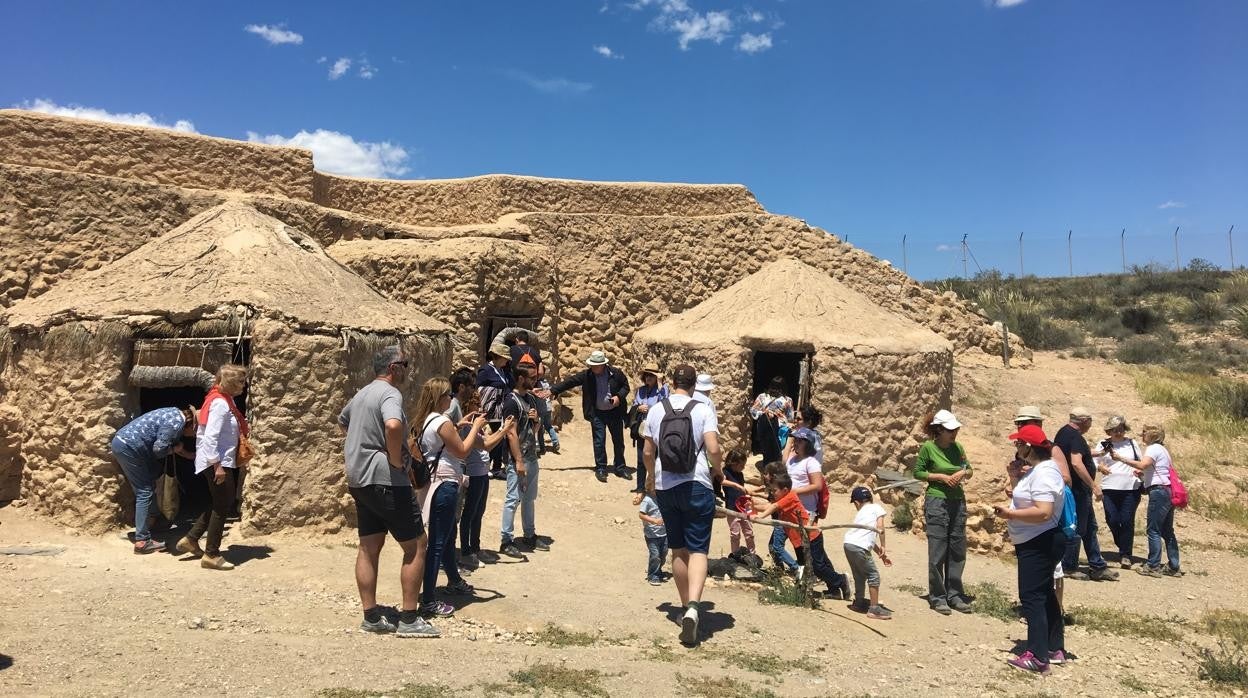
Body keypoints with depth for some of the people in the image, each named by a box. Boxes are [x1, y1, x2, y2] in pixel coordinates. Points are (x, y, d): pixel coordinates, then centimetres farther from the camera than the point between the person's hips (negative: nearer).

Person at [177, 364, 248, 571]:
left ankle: (190, 539, 27)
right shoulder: (219, 403, -18)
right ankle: (211, 555, 5)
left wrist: (242, 428, 3)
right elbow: (211, 437, -24)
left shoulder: (226, 400, 12)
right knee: (222, 506, -3)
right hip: (216, 462, -10)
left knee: (219, 505, 18)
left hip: (223, 461, 10)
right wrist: (217, 466, -24)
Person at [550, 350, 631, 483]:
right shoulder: (586, 375, -10)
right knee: (599, 442, -1)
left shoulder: (616, 373, -11)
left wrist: (619, 396, -16)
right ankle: (600, 469, 14)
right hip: (597, 413, -1)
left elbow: (626, 386, 3)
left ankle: (620, 468, 25)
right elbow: (568, 382, -11)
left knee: (618, 441, 10)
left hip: (615, 412, 1)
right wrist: (552, 391, -17)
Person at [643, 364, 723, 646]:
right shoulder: (703, 411, -5)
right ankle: (693, 605, -22)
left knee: (678, 549, 14)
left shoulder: (655, 411, 4)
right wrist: (718, 470, 6)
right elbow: (713, 449, -15)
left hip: (665, 488, 3)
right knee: (698, 549, -2)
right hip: (697, 486, -3)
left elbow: (648, 452, 7)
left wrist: (650, 477, 25)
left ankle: (686, 607, 22)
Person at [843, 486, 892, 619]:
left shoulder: (860, 513, 27)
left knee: (860, 575, 25)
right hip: (859, 547, -7)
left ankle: (859, 602, 40)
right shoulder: (876, 508, 10)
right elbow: (880, 527, -7)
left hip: (848, 544, 7)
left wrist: (881, 555, 24)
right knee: (873, 576, 3)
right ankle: (874, 609, 4)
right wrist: (883, 546, 0)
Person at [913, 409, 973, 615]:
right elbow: (917, 472, -3)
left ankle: (954, 595, 21)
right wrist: (942, 476, -13)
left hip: (958, 502, 5)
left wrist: (963, 473, -6)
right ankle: (937, 598, 8)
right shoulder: (928, 447, -8)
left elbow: (969, 471, 17)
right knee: (937, 552, -2)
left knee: (958, 551, 9)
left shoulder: (958, 447, 6)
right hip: (937, 502, -5)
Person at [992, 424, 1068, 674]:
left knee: (1032, 597, -6)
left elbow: (1043, 512, -32)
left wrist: (1010, 513, -24)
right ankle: (1055, 649, 29)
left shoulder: (1044, 473, -23)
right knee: (1045, 594, 18)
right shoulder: (1039, 468, 10)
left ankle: (1038, 657, -1)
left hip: (1039, 544, -11)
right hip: (1037, 543, 11)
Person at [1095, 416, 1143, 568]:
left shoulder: (1132, 443, 10)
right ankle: (1124, 546, 24)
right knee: (1112, 521, -3)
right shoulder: (1104, 444, 7)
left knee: (1127, 521, -4)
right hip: (1109, 489, 0)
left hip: (1131, 489, 0)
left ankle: (1125, 555, 5)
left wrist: (1140, 470, -6)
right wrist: (1099, 467, -18)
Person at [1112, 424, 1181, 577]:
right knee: (1167, 531, 14)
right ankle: (1174, 567, 18)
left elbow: (1142, 465, -25)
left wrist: (1121, 459, -26)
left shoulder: (1153, 448, -8)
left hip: (1158, 491, -10)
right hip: (1167, 491, 10)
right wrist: (1143, 475, 12)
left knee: (1153, 530, -6)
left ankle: (1153, 566, -5)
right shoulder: (1161, 449, 22)